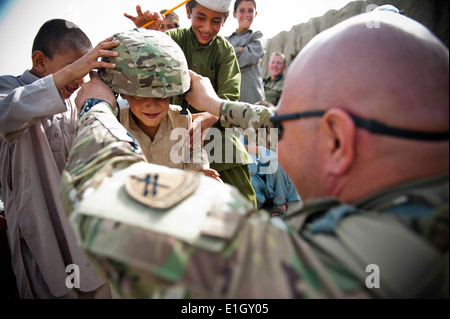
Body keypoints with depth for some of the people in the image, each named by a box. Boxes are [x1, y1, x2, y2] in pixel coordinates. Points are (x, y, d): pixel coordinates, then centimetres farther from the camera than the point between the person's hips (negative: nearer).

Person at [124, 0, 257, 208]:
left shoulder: (225, 50, 1)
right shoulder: (175, 39, 2)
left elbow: (229, 97, -11)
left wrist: (209, 118, -32)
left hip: (215, 130, 1)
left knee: (245, 205, -3)